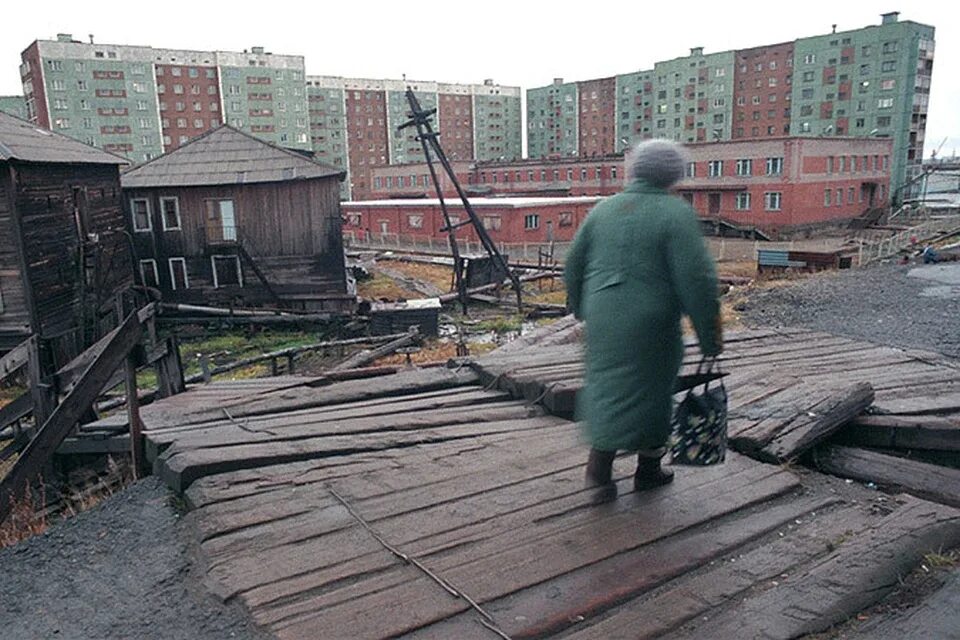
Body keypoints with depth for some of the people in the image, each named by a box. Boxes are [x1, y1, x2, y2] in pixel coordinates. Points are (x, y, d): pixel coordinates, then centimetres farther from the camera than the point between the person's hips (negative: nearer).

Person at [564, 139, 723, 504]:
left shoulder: (604, 209, 7)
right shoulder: (676, 213, -9)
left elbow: (573, 265, 12)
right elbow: (697, 279, -14)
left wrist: (581, 309, 25)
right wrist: (709, 334, -6)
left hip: (602, 318, 5)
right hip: (650, 324, -4)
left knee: (605, 385, 15)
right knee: (650, 390, 12)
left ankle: (599, 471, 9)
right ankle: (648, 470, 28)